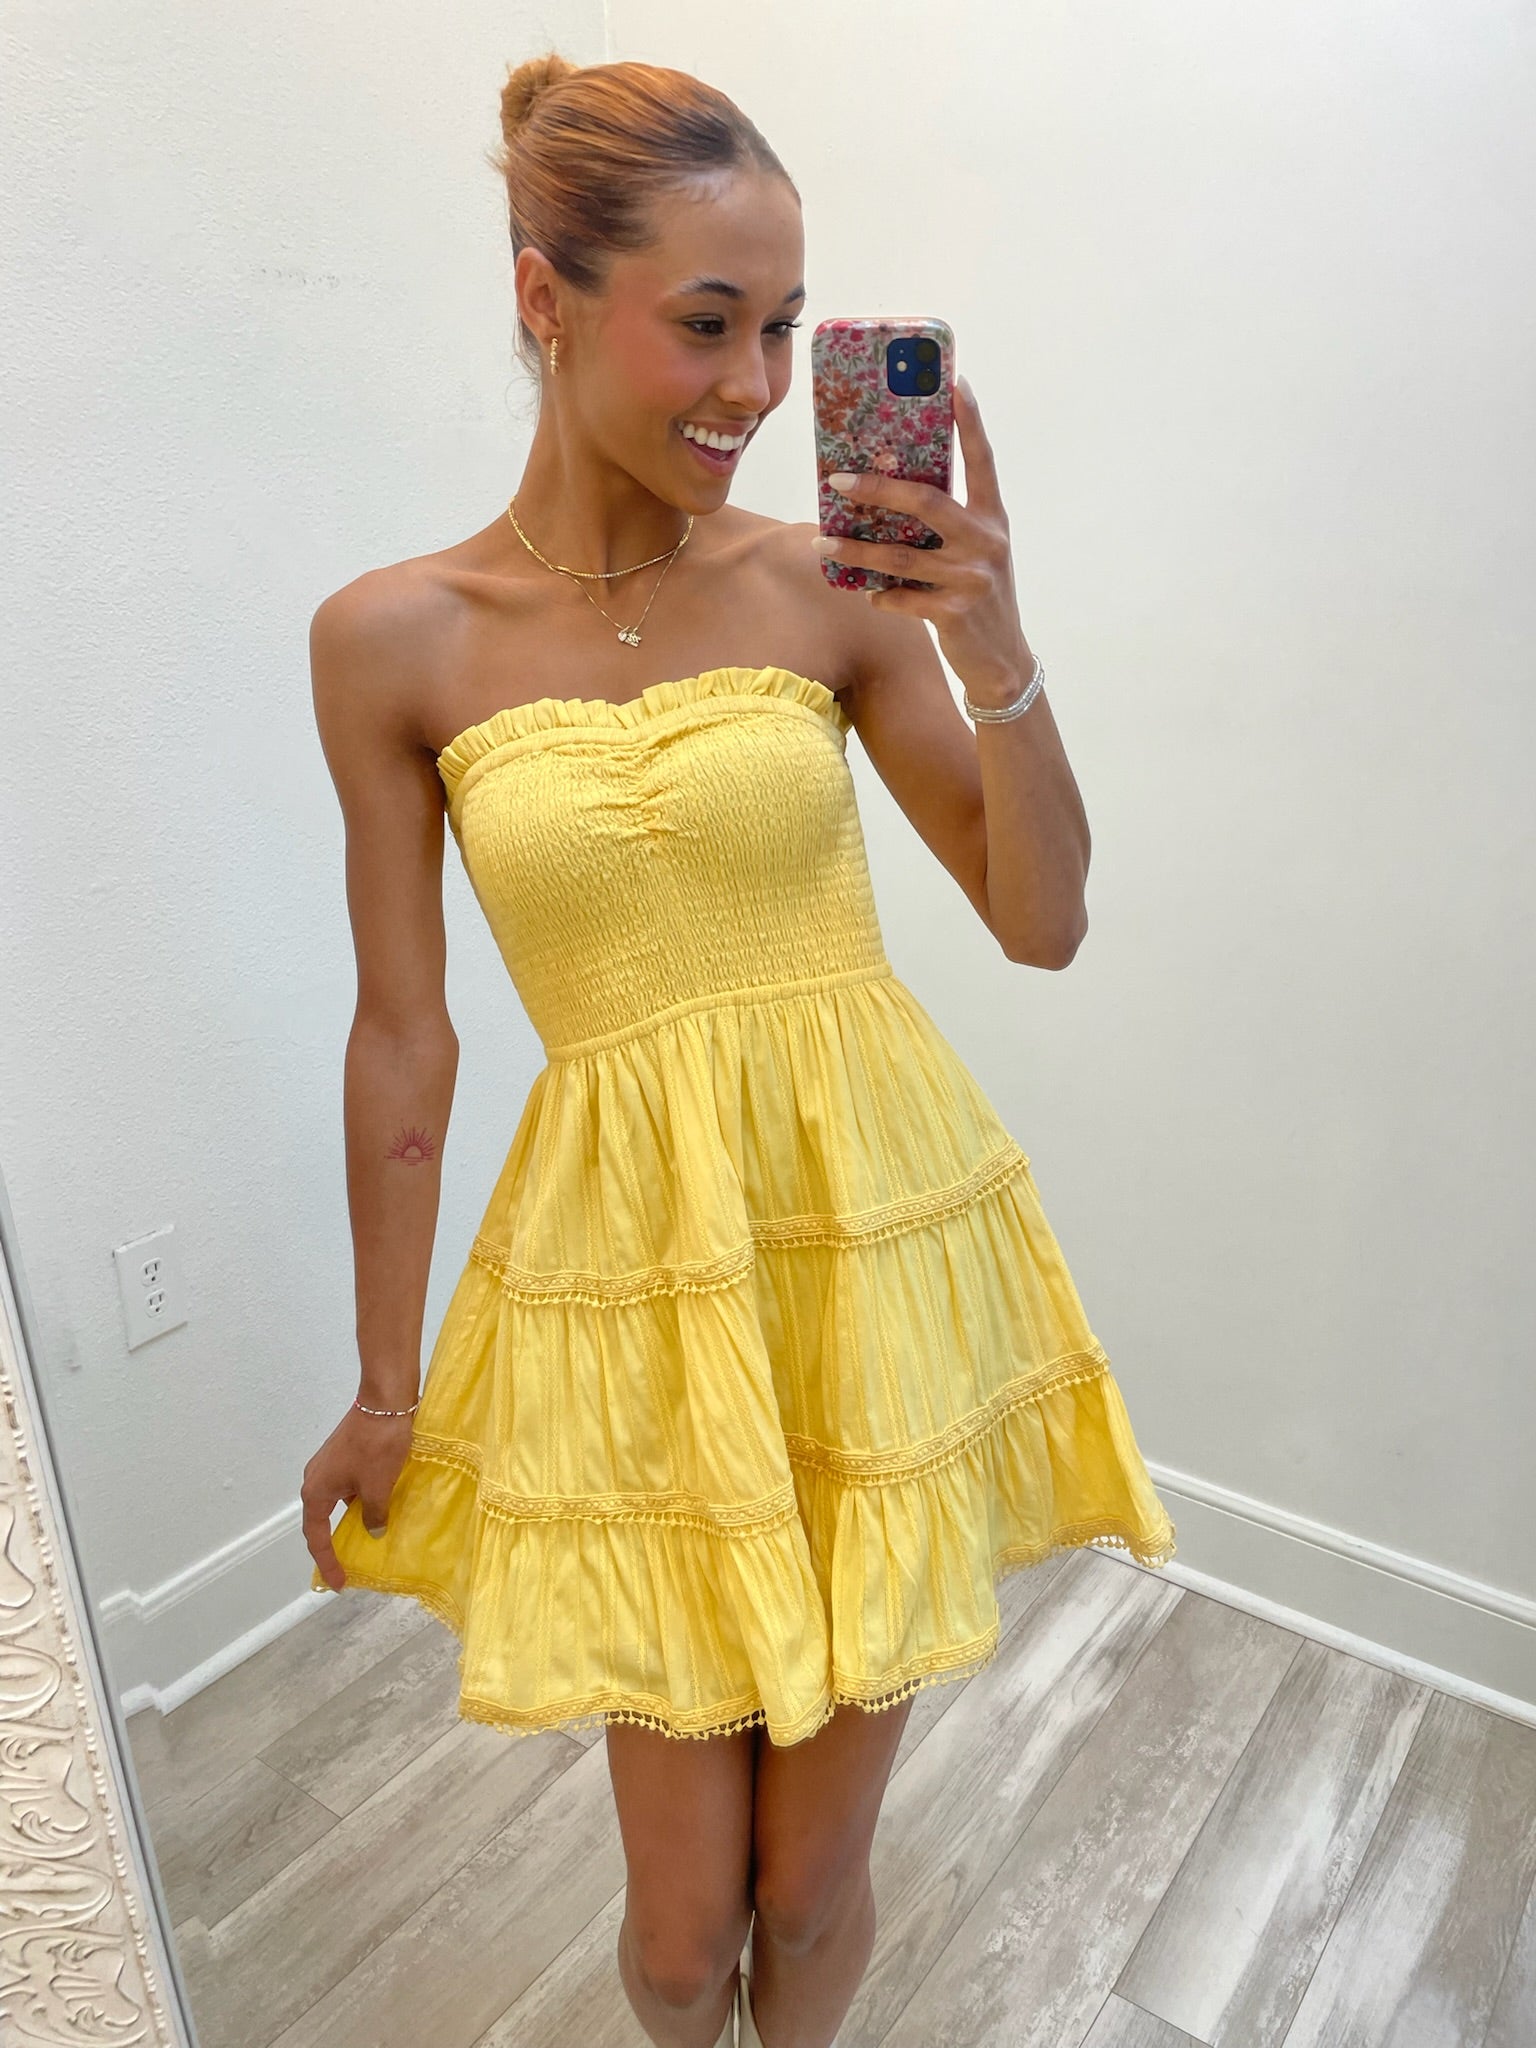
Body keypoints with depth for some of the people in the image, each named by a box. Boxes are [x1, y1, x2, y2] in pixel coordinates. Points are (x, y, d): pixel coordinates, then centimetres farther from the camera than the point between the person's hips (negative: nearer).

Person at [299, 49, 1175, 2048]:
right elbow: (404, 1035, 1)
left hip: (880, 1245, 1)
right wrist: (384, 1384, 7)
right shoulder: (393, 639, -3)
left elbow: (1046, 922, 1)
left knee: (816, 1875, 17)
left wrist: (997, 654, -15)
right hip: (629, 1280, 0)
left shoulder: (829, 583, -1)